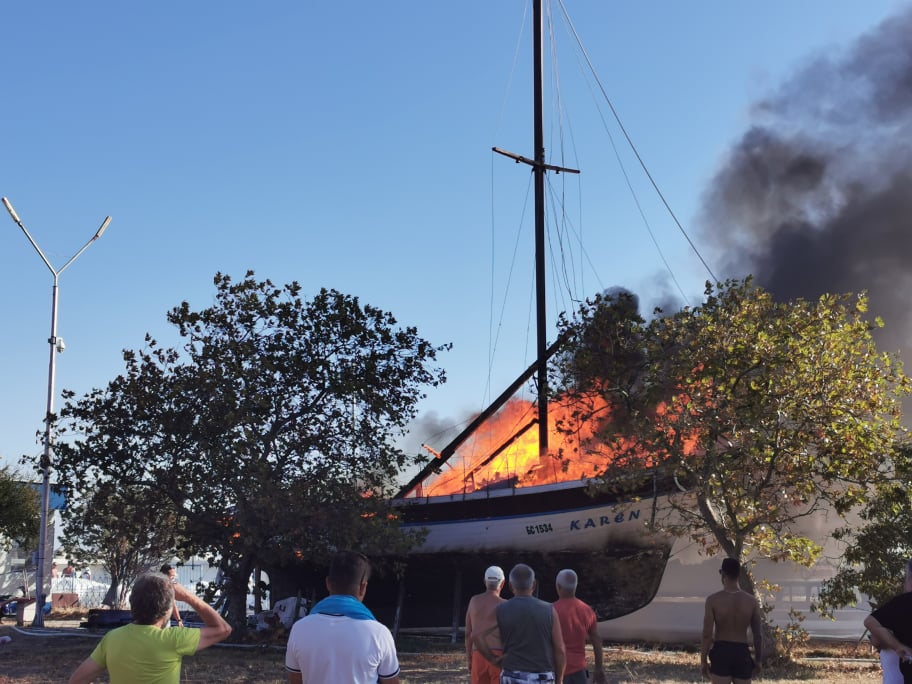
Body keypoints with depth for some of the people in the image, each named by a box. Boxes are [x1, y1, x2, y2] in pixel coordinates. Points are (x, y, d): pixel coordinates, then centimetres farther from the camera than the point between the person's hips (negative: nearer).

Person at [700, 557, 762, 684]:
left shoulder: (713, 600, -9)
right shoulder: (751, 601, -1)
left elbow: (707, 634, -10)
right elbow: (758, 635, 3)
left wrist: (703, 660, 0)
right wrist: (757, 660, 15)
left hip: (721, 652, -2)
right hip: (742, 653, 2)